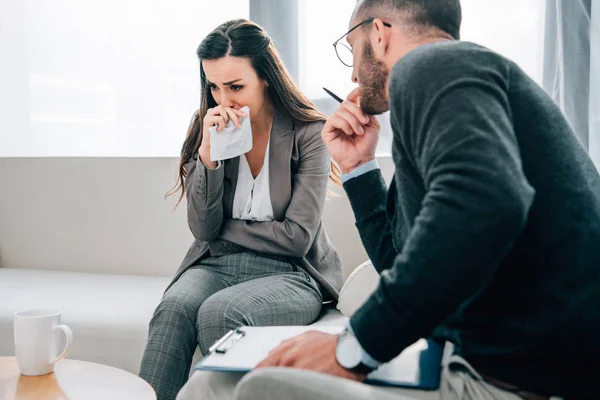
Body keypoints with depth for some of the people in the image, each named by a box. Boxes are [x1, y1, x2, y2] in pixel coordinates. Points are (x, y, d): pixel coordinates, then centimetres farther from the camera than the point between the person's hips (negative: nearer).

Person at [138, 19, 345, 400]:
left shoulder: (309, 133, -7)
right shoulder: (208, 129, 4)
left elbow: (296, 238, -11)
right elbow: (204, 229, -4)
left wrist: (224, 231, -3)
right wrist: (208, 153, -15)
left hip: (290, 272, -3)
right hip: (216, 265, 3)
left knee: (219, 311, -33)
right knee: (174, 308, -30)